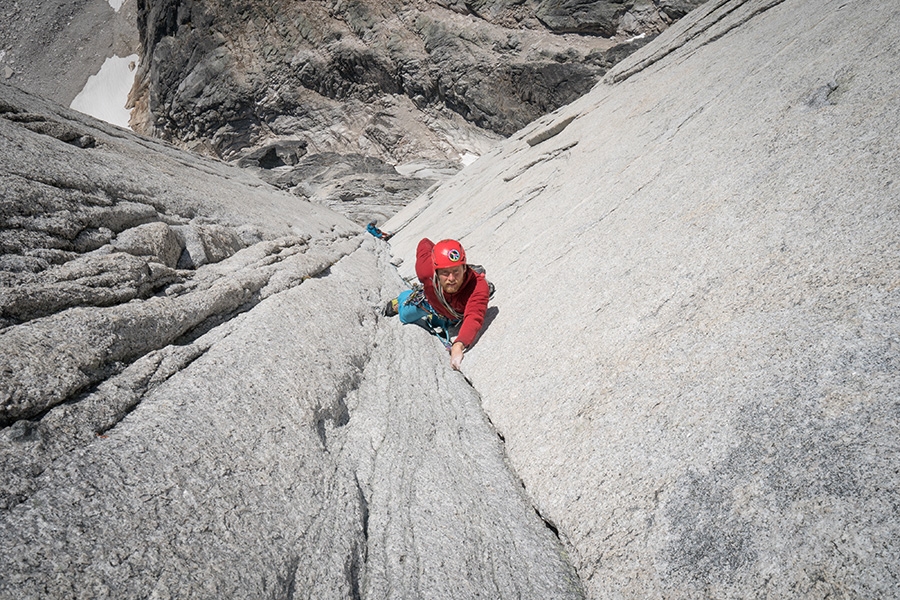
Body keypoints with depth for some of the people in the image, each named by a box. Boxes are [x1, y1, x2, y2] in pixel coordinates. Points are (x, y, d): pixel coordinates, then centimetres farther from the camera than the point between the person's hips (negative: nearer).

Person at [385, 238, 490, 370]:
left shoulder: (478, 286, -52)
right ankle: (399, 301, 57)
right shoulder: (427, 270, -44)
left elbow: (474, 319, -67)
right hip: (431, 301, 0)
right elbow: (424, 244, -22)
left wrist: (458, 346, -85)